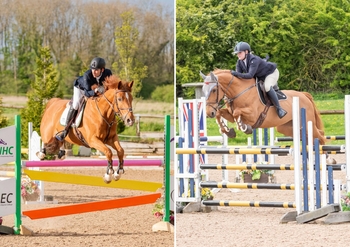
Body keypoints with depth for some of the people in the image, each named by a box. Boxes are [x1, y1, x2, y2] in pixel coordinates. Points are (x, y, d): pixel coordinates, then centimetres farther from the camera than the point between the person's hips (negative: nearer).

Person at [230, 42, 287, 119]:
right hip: (259, 77, 9)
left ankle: (279, 109, -29)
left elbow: (250, 75, -46)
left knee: (267, 87, -35)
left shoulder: (254, 60, -36)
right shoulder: (239, 62, -11)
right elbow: (238, 75, -10)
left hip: (271, 73, -9)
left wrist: (236, 74, -52)